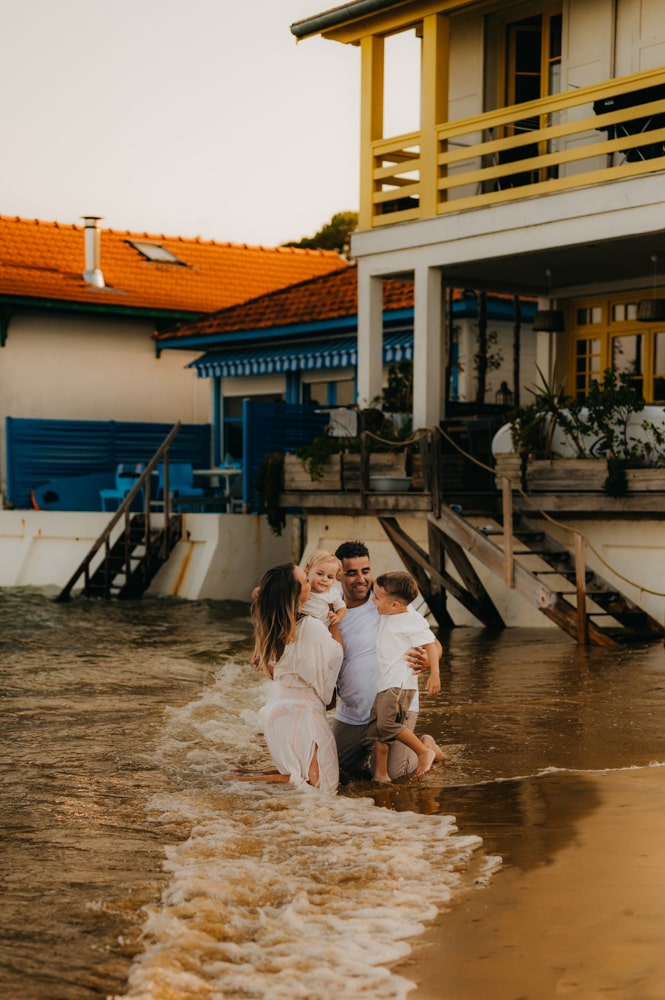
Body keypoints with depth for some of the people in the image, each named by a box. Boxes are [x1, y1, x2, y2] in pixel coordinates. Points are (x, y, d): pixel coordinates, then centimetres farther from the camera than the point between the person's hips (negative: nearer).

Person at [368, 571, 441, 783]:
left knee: (387, 724, -22)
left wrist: (434, 674, -19)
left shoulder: (413, 620, -12)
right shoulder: (386, 616, 12)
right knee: (375, 728, 5)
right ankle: (380, 774, 9)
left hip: (401, 684, -9)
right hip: (384, 684, 9)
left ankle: (424, 751, -7)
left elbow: (430, 644, -13)